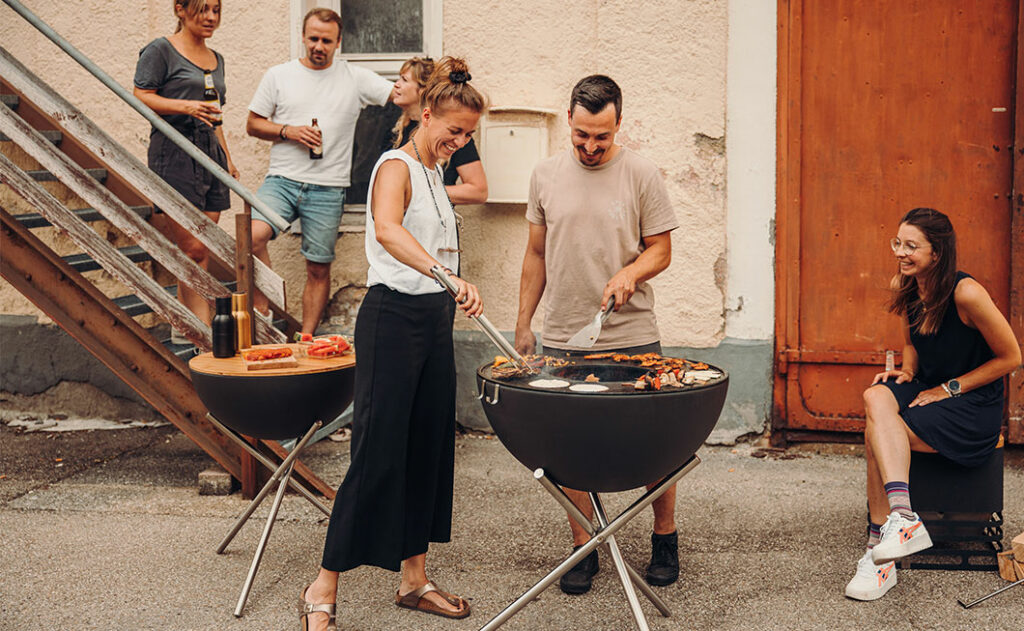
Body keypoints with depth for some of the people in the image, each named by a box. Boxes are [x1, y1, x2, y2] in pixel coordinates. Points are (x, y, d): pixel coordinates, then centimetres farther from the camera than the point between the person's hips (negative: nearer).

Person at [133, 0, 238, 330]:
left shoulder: (216, 58, 21)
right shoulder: (160, 50, -1)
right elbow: (141, 97, -8)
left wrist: (227, 159, 22)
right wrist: (186, 107, -20)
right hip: (174, 152, -7)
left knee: (201, 251, 5)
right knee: (193, 249, -11)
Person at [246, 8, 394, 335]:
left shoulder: (356, 78, 5)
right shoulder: (279, 75, 8)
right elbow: (253, 124, 10)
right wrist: (288, 131, -7)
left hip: (328, 189, 0)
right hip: (282, 179, 0)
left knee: (319, 269, 5)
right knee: (255, 235, -26)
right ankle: (261, 309, -8)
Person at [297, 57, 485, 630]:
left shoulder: (434, 174, 16)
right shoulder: (396, 167, -12)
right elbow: (387, 229, -34)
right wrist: (446, 275, -46)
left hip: (434, 320, 9)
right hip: (393, 318, -9)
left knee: (429, 448, 10)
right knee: (378, 454, -8)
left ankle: (414, 578, 20)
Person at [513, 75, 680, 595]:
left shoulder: (640, 173, -2)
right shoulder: (546, 175, 7)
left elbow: (660, 249, 1)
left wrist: (629, 273, -19)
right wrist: (523, 323, 13)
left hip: (633, 339, -2)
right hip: (563, 341, 2)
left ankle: (665, 538, 23)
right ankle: (583, 548, 18)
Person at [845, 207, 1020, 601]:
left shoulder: (965, 293, -19)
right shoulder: (904, 287, 3)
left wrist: (949, 389, -11)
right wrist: (907, 372, 0)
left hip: (974, 407, -6)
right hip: (927, 389, 6)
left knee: (876, 435, -26)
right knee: (877, 397, -28)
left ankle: (880, 551, -23)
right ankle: (902, 515, -37)